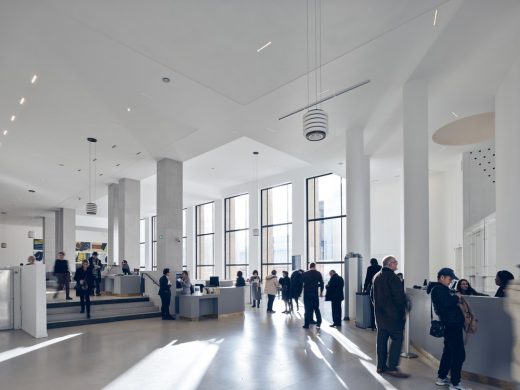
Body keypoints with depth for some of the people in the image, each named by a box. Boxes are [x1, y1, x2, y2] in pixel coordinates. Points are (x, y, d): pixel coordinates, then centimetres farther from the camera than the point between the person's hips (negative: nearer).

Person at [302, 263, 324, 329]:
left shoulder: (305, 274, -1)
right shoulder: (318, 273, -3)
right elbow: (321, 283, -1)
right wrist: (321, 291, 10)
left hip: (306, 294, 0)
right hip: (315, 294, 0)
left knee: (307, 309, 6)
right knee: (316, 308, 13)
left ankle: (306, 324, 5)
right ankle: (319, 322, 4)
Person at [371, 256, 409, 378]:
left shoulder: (376, 277, 13)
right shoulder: (392, 277, -15)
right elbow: (399, 297, -17)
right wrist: (403, 312, -8)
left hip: (380, 314, 8)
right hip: (393, 314, -8)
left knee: (382, 339, 11)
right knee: (397, 338, -2)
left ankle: (381, 366, 15)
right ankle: (392, 367, -4)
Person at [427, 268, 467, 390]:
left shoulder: (441, 288, 20)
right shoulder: (438, 289, -13)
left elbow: (448, 301, 16)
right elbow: (446, 302, -27)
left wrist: (454, 296, 0)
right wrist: (456, 297, -11)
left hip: (451, 324, 11)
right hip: (452, 324, -11)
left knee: (449, 351, 18)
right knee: (459, 354, -7)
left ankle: (442, 377, 27)